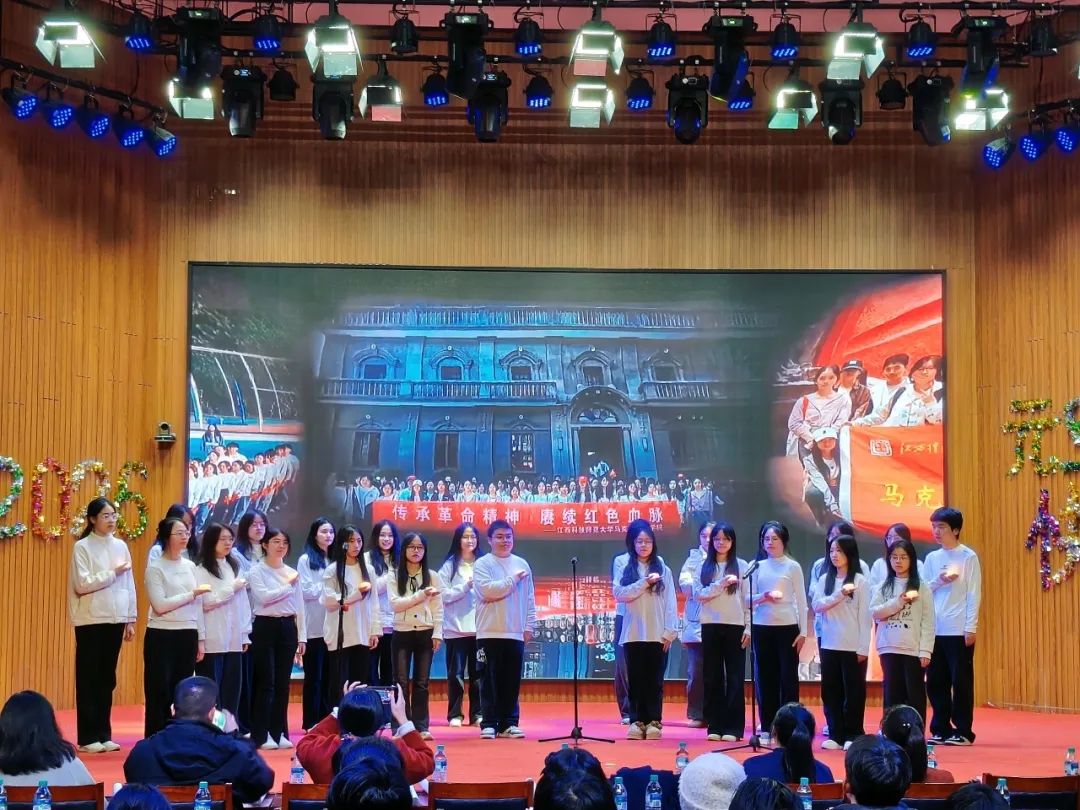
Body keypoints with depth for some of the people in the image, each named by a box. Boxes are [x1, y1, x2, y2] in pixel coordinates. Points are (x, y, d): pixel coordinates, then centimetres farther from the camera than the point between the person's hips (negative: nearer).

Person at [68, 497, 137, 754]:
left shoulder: (121, 546, 8)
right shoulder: (82, 547, -6)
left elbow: (129, 584, 9)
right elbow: (81, 584, -14)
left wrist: (130, 619, 7)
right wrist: (113, 573, -14)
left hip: (115, 619, 5)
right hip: (91, 621, -5)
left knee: (107, 678, 9)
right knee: (89, 678, 1)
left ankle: (104, 734, 15)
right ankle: (88, 737, 6)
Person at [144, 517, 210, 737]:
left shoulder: (190, 566, 12)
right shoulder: (155, 568, -6)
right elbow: (160, 605, -17)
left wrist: (201, 639, 11)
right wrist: (192, 594, -15)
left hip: (187, 636, 5)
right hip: (161, 636, -5)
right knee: (160, 693, -4)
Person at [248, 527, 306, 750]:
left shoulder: (293, 573, 12)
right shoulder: (256, 571, -2)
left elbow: (299, 606, 13)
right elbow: (264, 597, -18)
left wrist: (302, 636, 8)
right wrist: (287, 587, -8)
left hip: (288, 627, 5)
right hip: (265, 627, -4)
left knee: (282, 683, 7)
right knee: (265, 682, -4)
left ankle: (279, 732, 14)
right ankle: (262, 735, 1)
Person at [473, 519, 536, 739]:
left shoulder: (522, 564, 11)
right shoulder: (482, 564, -1)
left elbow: (529, 598, 13)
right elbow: (487, 591, -17)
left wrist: (529, 626, 7)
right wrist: (513, 579, -9)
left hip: (515, 633, 3)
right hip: (489, 633, -3)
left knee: (512, 682, 6)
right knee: (490, 680, 0)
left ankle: (509, 723, 13)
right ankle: (489, 724, 5)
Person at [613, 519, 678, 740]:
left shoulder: (662, 567, 6)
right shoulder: (622, 565, 5)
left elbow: (670, 601, 3)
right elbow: (619, 593, -7)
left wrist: (669, 631, -4)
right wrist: (645, 583, -16)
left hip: (657, 634, 0)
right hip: (633, 632, 0)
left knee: (654, 679, 3)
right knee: (635, 678, 3)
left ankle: (654, 722, 7)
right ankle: (636, 721, 7)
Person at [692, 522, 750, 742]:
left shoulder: (741, 566, 4)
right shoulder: (704, 567, 8)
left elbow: (748, 599, 2)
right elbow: (698, 595, -3)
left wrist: (748, 628, -5)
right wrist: (720, 585, -16)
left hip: (735, 626, -2)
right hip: (711, 626, 2)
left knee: (735, 677, 0)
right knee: (712, 677, 4)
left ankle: (733, 727, 2)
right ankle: (715, 726, 9)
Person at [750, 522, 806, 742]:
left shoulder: (792, 566, 1)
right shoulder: (757, 566, 8)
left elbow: (801, 601, 1)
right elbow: (749, 599, 7)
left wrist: (803, 632, -4)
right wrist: (763, 596, -14)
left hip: (787, 627, -3)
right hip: (762, 628, 3)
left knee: (788, 677, -1)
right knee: (765, 678, 5)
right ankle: (767, 728, 11)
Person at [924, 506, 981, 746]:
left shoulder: (968, 557, -2)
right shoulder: (931, 558, 11)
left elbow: (974, 594, -5)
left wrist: (971, 628, -11)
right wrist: (938, 581, -9)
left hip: (959, 630, -5)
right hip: (934, 629, 5)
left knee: (961, 680, -1)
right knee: (935, 681, 7)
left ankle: (963, 731, 6)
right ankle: (940, 729, 15)